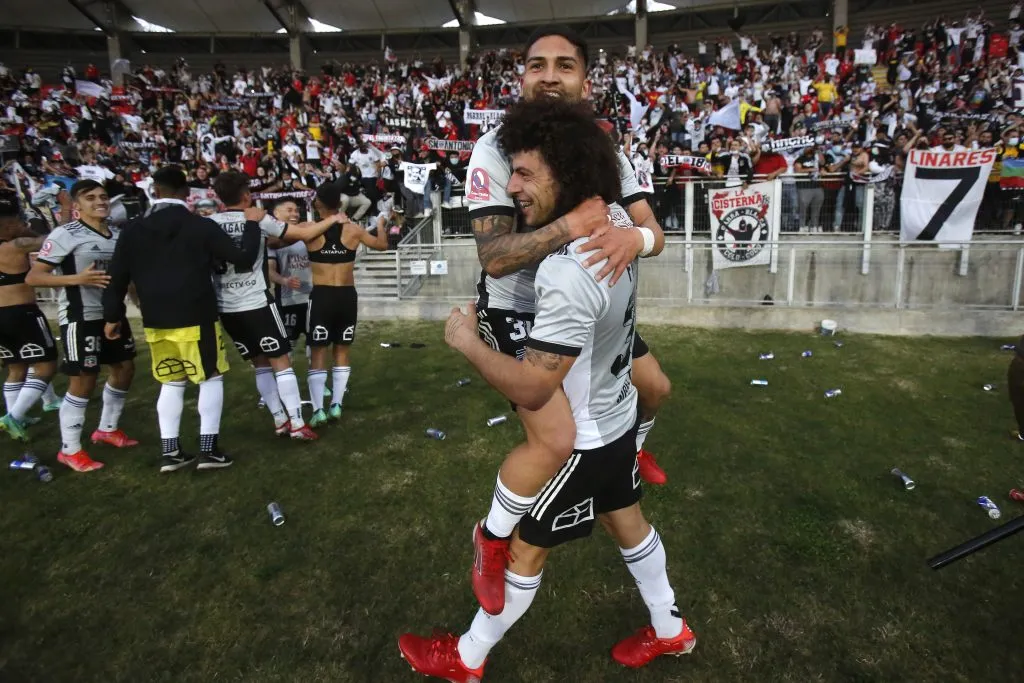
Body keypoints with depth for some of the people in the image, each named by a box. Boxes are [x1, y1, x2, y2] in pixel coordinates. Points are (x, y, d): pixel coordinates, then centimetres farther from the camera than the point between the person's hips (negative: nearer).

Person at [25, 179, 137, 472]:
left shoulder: (119, 234, 7)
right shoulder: (65, 234, -13)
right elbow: (32, 277, -15)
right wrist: (77, 278, -27)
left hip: (113, 313, 8)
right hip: (81, 318, -7)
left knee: (125, 368, 15)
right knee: (84, 380, -3)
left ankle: (107, 429, 35)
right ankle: (70, 450, 12)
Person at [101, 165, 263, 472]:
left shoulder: (132, 231, 4)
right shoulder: (202, 226, -8)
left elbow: (117, 277, 6)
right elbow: (244, 258, -8)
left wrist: (112, 315, 17)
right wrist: (252, 224, 5)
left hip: (156, 321, 4)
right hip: (197, 318, -4)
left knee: (171, 383, 14)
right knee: (211, 379, 6)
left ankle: (169, 452, 15)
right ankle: (208, 449, 3)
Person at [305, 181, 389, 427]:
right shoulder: (353, 230, -1)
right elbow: (382, 244, 16)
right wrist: (381, 223, 33)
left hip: (321, 296, -2)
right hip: (347, 296, 2)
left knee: (318, 354, 4)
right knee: (342, 351, 13)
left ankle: (318, 410, -2)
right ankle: (336, 405, 12)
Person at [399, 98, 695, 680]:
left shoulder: (567, 273, -36)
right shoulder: (615, 218, -9)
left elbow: (531, 389, -32)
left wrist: (467, 342, -20)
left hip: (579, 437, -8)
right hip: (616, 415, 8)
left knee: (525, 549, 11)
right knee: (627, 521, 27)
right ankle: (671, 630, 50)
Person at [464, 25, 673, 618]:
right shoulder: (496, 148, -19)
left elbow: (655, 234, -9)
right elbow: (493, 255, -28)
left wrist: (631, 238, -33)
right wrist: (571, 226, -39)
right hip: (518, 314, -6)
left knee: (655, 388, 19)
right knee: (556, 441, -22)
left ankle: (632, 450, 56)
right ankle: (492, 540, 7)